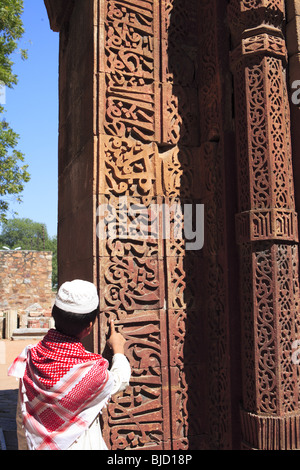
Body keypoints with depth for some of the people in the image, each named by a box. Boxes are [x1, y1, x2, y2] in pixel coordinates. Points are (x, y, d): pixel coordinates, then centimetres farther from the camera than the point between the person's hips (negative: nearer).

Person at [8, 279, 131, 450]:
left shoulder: (30, 357, -14)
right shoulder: (91, 370, -27)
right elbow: (120, 380, -3)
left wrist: (25, 447, 13)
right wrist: (118, 348, 12)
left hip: (36, 445, 4)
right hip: (80, 445, -4)